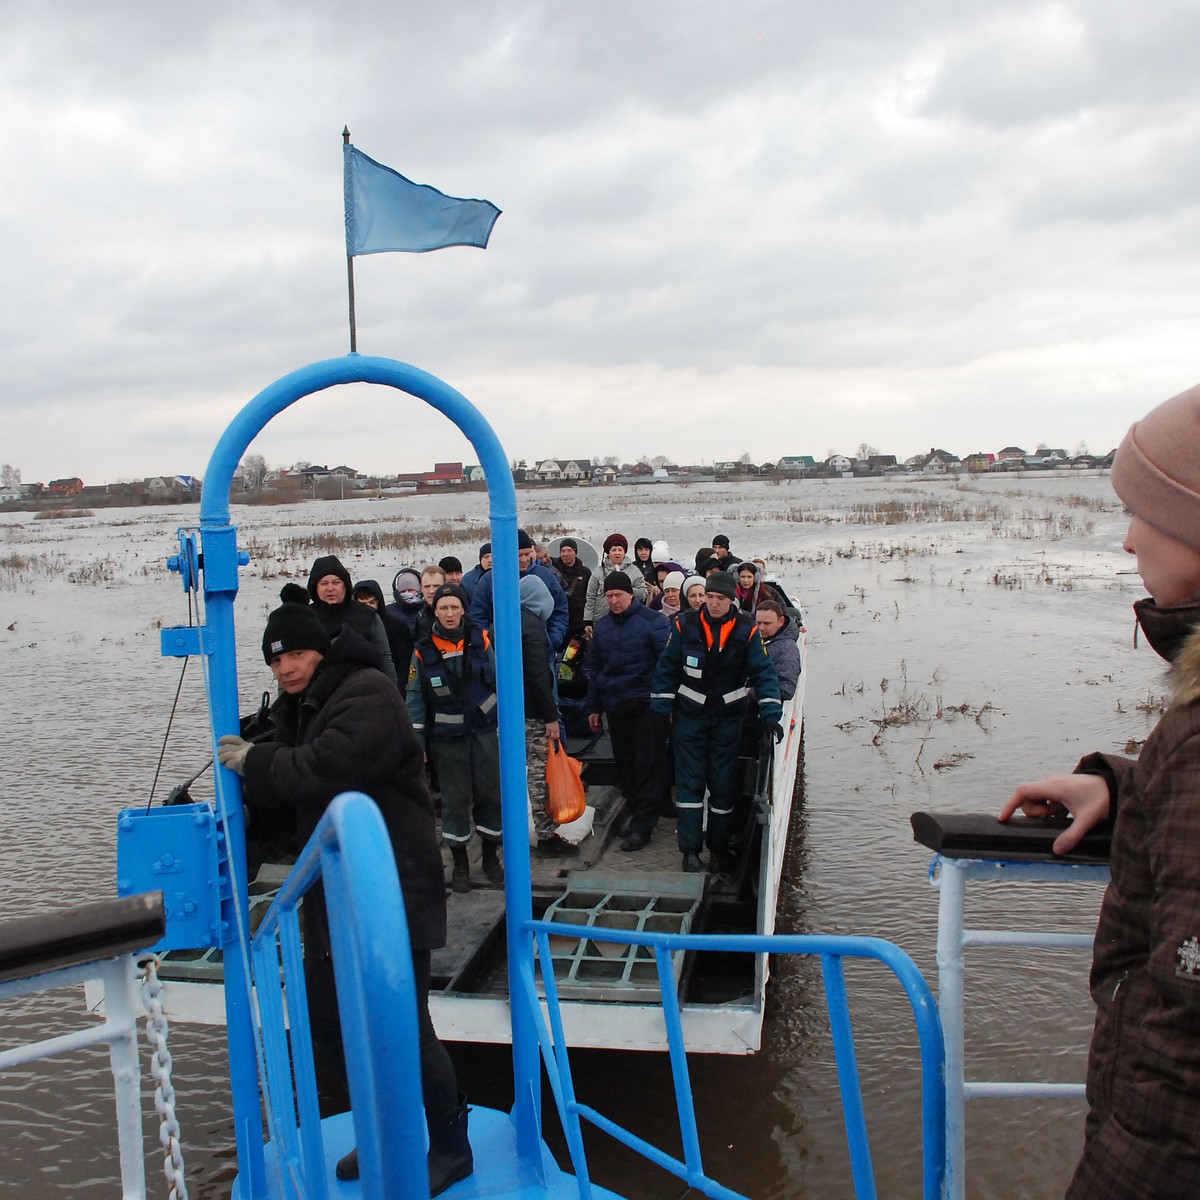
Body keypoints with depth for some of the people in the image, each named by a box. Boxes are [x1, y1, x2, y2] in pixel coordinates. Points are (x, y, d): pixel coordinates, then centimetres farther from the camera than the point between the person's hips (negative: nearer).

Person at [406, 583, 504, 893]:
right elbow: (415, 699, -2)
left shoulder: (479, 639, -4)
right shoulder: (423, 650, -6)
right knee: (455, 798, 6)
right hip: (447, 738, -1)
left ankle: (491, 855, 24)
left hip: (484, 731, 1)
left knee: (490, 792, 6)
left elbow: (499, 681, 4)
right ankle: (460, 863, 20)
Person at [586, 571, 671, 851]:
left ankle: (643, 824, 1)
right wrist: (594, 707, 17)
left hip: (647, 705, -6)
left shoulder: (653, 621, -7)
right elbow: (596, 669, 18)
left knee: (647, 766, -3)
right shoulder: (601, 627, 11)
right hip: (616, 707, 6)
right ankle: (636, 811, 23)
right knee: (624, 765, 11)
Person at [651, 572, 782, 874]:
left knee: (723, 784, 8)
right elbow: (667, 668, -2)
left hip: (727, 718, 0)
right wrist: (660, 709, -4)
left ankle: (720, 847, 22)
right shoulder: (685, 625, -7)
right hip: (689, 716, 0)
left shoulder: (746, 630, -7)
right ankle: (690, 849, 11)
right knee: (690, 783, 1)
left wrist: (770, 714, -16)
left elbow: (763, 673, -8)